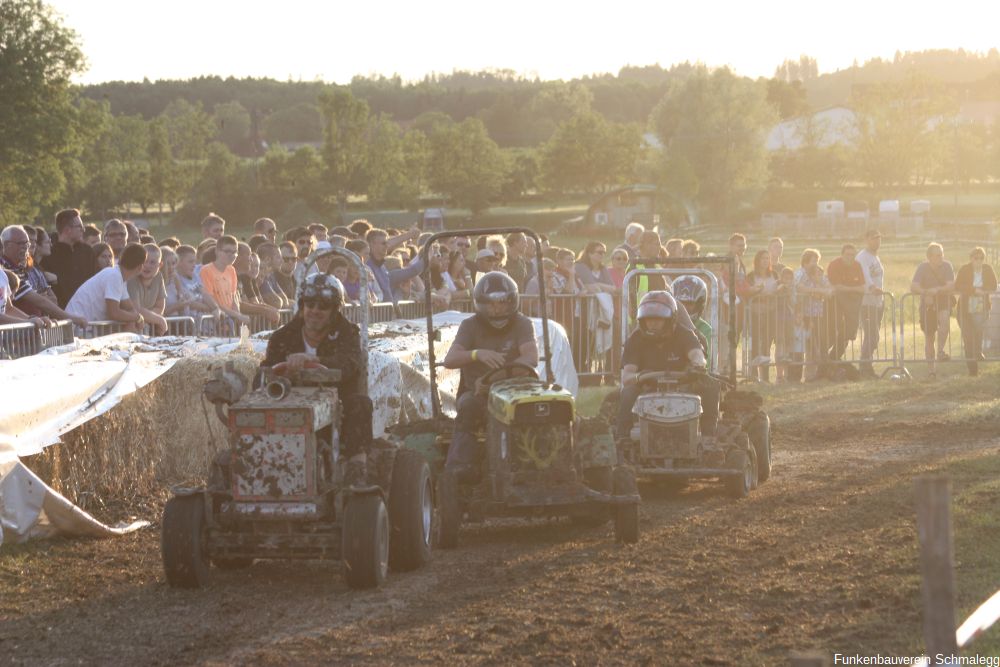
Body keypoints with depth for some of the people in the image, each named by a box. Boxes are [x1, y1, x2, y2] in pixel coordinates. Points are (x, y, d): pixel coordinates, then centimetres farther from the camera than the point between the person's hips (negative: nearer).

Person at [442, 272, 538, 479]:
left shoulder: (522, 324, 1)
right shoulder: (471, 326, 3)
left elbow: (531, 358, -16)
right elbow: (449, 360, -11)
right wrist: (477, 354, -33)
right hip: (476, 393, 0)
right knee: (468, 405, -35)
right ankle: (460, 464, -44)